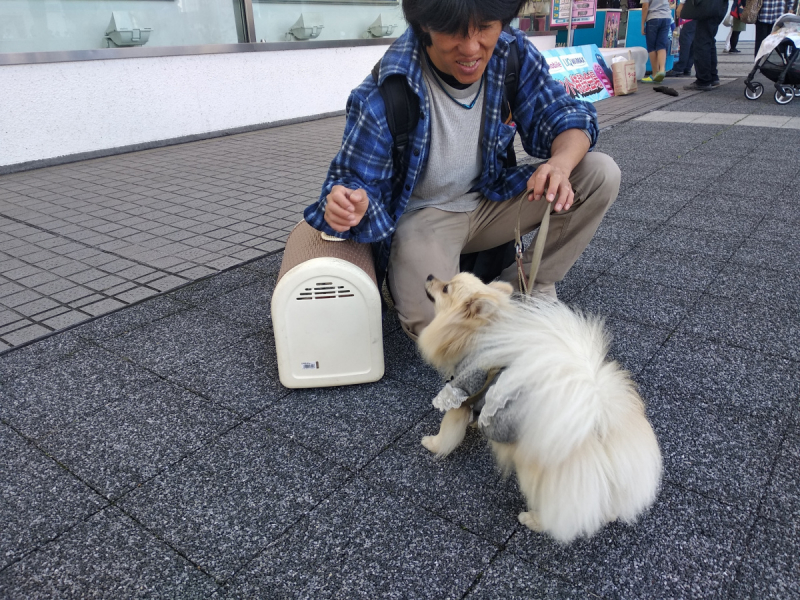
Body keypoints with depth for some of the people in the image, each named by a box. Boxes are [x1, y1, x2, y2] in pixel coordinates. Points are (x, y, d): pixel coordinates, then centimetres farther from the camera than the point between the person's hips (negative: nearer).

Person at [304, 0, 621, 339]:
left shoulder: (514, 54, -13)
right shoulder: (384, 96, -26)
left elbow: (563, 117, -6)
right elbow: (356, 179, -19)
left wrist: (562, 162, -31)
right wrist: (349, 204, -45)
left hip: (489, 201, 5)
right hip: (420, 215, -5)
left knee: (601, 174, -11)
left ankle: (527, 286, 1)